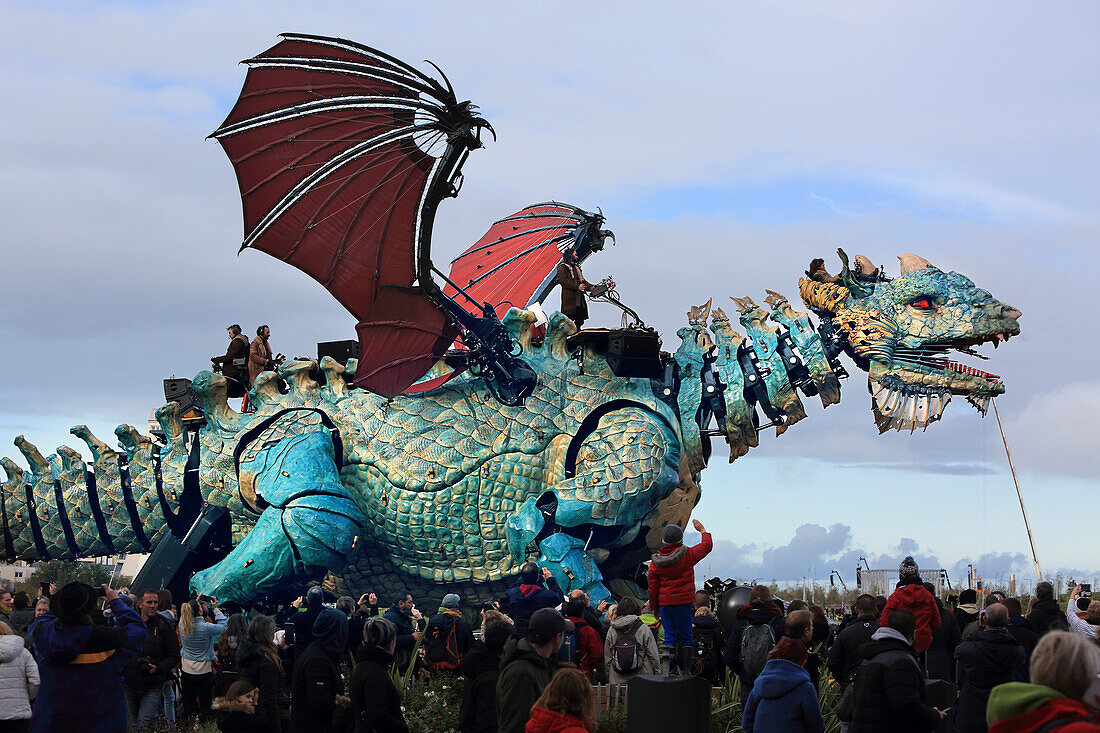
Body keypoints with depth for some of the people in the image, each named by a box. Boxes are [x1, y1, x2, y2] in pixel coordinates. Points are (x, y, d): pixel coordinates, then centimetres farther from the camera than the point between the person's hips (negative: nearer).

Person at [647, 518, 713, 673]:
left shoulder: (655, 561, 1)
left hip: (664, 603, 3)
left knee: (669, 636, 6)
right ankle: (686, 670, 0)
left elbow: (652, 587, 6)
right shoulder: (687, 555, -8)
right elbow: (707, 546, 8)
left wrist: (654, 607, 15)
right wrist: (702, 530, 25)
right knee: (686, 637, 5)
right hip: (684, 602, -3)